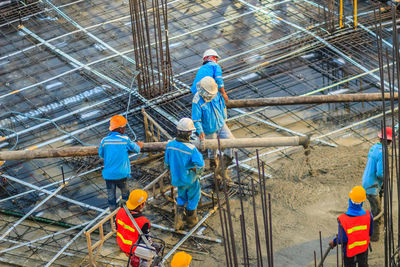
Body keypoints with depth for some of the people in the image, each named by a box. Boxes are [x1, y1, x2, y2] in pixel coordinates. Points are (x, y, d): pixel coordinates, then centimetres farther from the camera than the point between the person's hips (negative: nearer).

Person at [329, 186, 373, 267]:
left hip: (350, 250, -2)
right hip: (364, 247, 2)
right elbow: (370, 233, -9)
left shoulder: (343, 220, -32)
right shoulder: (368, 215, -24)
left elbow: (342, 239, -21)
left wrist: (334, 242, 0)